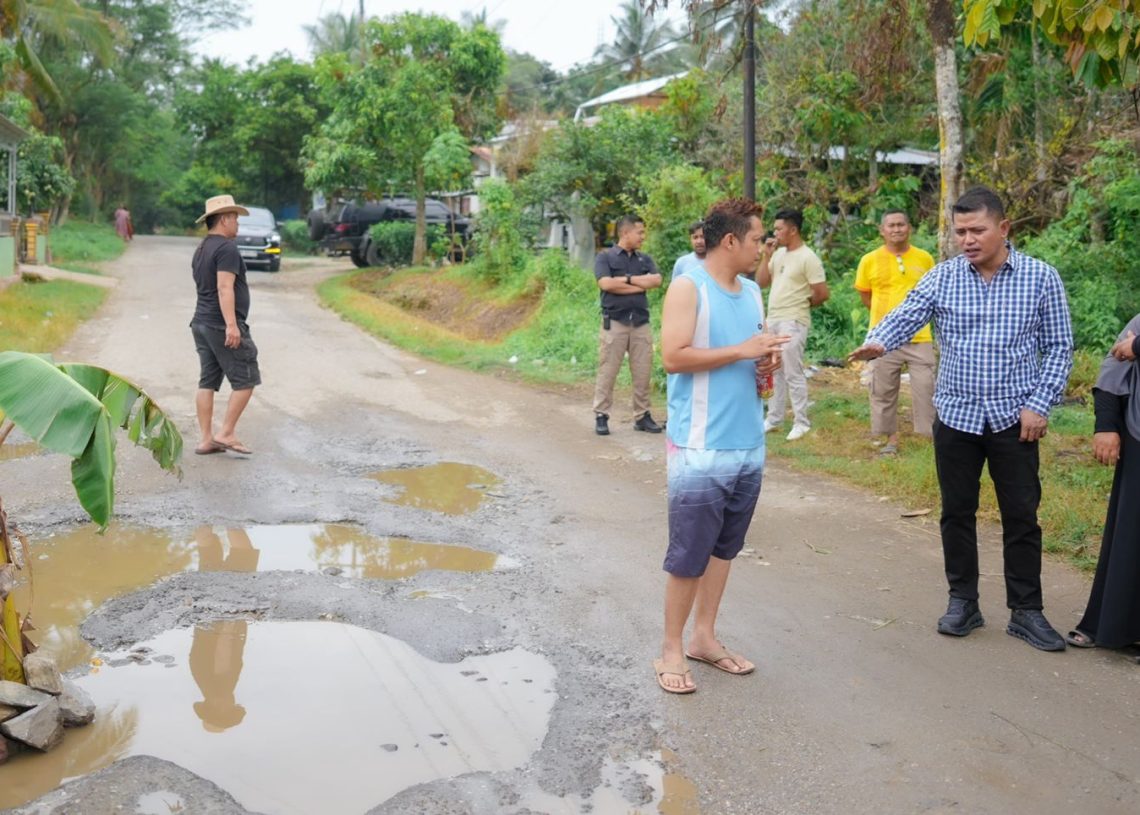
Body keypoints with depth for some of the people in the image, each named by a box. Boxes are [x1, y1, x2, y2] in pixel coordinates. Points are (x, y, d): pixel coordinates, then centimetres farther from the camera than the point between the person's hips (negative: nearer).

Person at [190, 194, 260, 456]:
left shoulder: (201, 249, 19)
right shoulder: (227, 248, -12)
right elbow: (224, 288, -22)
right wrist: (231, 324, -27)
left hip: (201, 323, 10)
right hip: (223, 326, -10)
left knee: (208, 382, 8)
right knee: (245, 380, -3)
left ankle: (206, 439, 9)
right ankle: (226, 433, -3)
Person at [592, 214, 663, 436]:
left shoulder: (644, 259, 15)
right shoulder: (605, 257, 2)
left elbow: (656, 280, -1)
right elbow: (605, 283, -13)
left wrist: (627, 279, -7)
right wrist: (641, 283, -6)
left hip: (641, 322, 4)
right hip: (614, 321, -4)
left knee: (643, 373, 4)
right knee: (607, 372, -1)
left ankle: (642, 416, 12)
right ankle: (601, 416, 6)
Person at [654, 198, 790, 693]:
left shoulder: (752, 292, 13)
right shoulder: (687, 288, -10)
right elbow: (673, 357, -18)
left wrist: (765, 363, -2)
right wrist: (741, 351, -18)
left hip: (749, 445, 7)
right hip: (701, 448, -7)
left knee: (724, 547, 14)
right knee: (688, 554, 0)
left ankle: (704, 637, 26)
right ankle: (671, 649, 13)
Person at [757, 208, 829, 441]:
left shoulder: (807, 257, -13)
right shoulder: (778, 254, 10)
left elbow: (823, 293, -13)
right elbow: (761, 283, 11)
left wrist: (801, 305, 2)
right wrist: (766, 256, 1)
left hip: (793, 323, -8)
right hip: (772, 320, 8)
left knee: (793, 373, -6)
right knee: (774, 372, 13)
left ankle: (801, 423, 3)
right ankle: (774, 418, 23)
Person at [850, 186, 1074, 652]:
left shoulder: (1040, 277, -3)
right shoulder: (942, 278, -2)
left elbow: (1058, 347, 1)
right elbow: (904, 317, -14)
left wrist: (1040, 405, -7)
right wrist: (877, 342, -36)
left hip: (1014, 418, -1)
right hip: (956, 416, 1)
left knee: (1021, 517, 5)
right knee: (957, 514, 10)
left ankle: (1026, 610, 18)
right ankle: (963, 602, 23)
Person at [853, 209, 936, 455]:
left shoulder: (924, 258, 1)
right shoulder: (870, 260, -2)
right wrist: (886, 315, 8)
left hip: (919, 337, 0)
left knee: (926, 389, -1)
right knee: (883, 391, 7)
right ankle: (892, 439, 20)